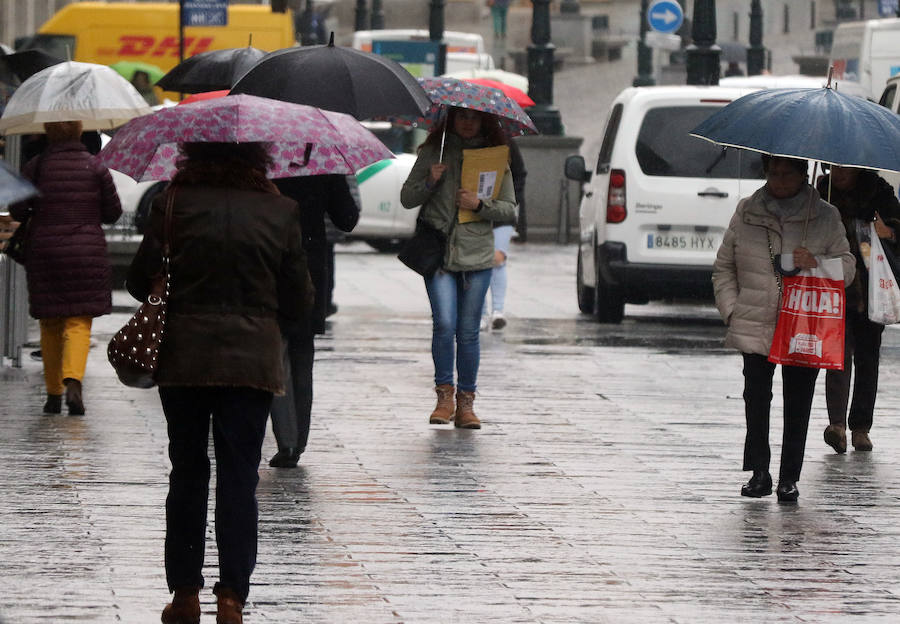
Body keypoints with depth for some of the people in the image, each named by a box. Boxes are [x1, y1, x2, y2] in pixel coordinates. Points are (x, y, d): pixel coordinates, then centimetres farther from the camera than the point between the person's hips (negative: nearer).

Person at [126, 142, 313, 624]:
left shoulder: (173, 204, -5)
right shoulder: (280, 212, -2)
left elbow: (140, 281, 0)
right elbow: (299, 303, 3)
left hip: (184, 359, 0)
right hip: (252, 360, 0)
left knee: (187, 474, 13)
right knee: (239, 478, 3)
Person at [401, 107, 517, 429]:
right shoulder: (434, 152, 7)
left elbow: (509, 208, 8)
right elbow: (406, 198, 8)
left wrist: (480, 205, -10)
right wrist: (430, 181, -10)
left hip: (477, 255, 1)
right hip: (438, 253, -1)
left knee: (468, 331, 2)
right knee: (444, 324, -14)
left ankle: (466, 402, 11)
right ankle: (444, 395, -1)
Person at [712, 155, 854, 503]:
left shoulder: (825, 217, 6)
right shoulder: (746, 213, 9)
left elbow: (847, 267, 6)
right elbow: (724, 268, 15)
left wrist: (817, 263, -15)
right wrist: (731, 310, 2)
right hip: (755, 327, 1)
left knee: (797, 405, 2)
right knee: (756, 398, -5)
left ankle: (789, 478, 9)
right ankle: (759, 473, 4)